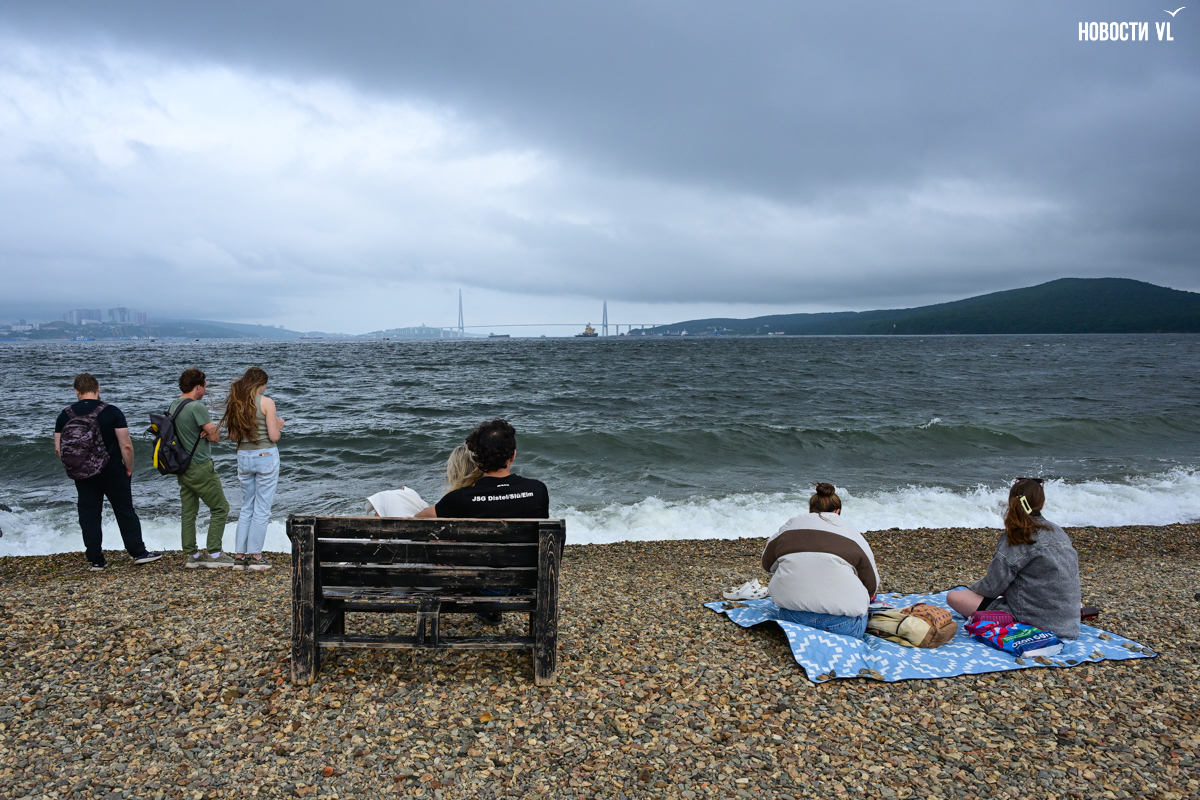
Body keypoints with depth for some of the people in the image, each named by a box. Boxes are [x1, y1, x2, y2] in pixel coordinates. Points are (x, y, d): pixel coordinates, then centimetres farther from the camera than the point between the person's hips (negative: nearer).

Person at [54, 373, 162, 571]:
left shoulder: (65, 415, -1)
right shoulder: (111, 412, -12)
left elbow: (58, 449, 2)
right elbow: (126, 445, -14)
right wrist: (129, 469, -1)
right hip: (112, 471, -3)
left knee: (89, 515, 9)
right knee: (125, 512, 7)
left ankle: (96, 560, 12)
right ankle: (138, 553, 13)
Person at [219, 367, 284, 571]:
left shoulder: (236, 403, 6)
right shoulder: (266, 402, -10)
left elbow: (233, 437, 11)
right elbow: (273, 436, -12)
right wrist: (279, 425, 8)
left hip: (244, 457, 6)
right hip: (266, 456, -5)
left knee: (247, 508, 15)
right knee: (262, 509, 2)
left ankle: (239, 556, 15)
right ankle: (255, 556, 5)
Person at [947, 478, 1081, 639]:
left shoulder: (1019, 536, -16)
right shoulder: (1060, 533, 5)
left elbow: (993, 587, -15)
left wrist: (973, 588, 6)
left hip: (1034, 621, -9)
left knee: (954, 597, -6)